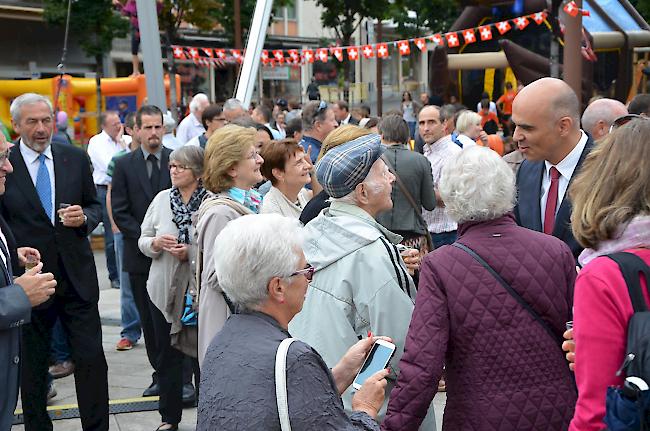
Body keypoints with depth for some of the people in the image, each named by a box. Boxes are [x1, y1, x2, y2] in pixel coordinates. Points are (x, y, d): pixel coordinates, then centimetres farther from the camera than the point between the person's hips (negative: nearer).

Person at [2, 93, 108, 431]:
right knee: (31, 366, 11)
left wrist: (84, 218, -10)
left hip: (77, 276, 2)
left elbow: (95, 206, 12)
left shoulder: (76, 159, 4)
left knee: (92, 359, 1)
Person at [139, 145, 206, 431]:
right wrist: (155, 243, -12)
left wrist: (190, 253, -21)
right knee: (168, 354, 13)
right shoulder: (161, 199, 5)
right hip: (164, 289, 4)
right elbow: (143, 241, 9)